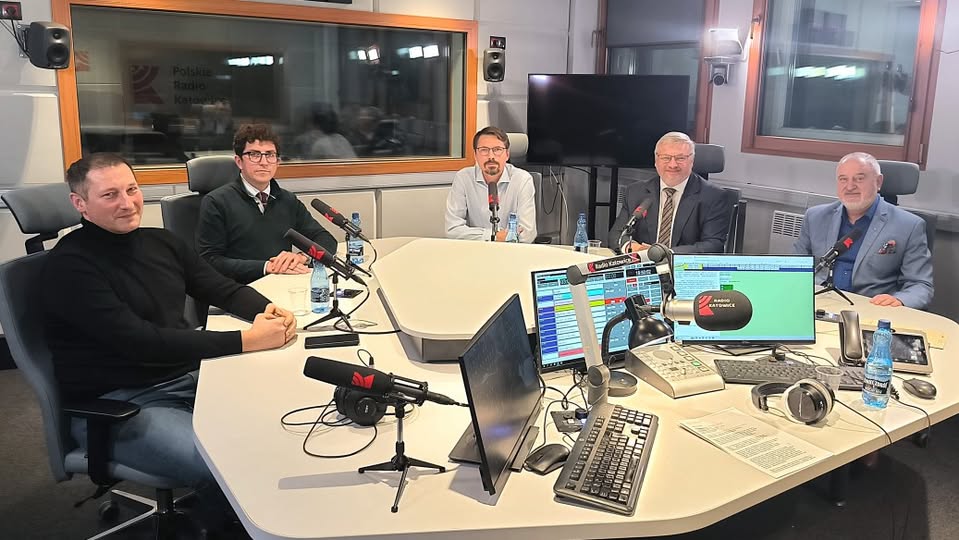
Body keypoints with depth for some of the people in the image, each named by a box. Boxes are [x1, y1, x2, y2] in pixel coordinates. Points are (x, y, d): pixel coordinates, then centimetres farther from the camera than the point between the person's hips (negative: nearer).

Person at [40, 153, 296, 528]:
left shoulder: (161, 242, 9)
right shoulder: (70, 265, -14)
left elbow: (223, 290, 12)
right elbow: (140, 341, -24)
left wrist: (267, 310, -12)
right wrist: (245, 341, -28)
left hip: (191, 377, 7)